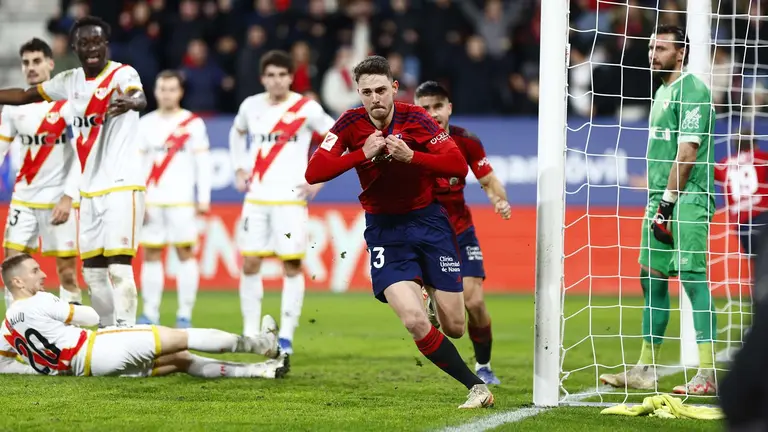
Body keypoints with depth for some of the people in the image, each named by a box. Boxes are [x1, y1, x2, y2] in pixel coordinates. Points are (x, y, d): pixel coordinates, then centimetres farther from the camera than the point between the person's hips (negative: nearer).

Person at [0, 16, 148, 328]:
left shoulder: (122, 75, -12)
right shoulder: (70, 81, 9)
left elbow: (140, 98, -35)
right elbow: (25, 96, 22)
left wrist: (129, 102, -57)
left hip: (122, 185, -7)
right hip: (89, 190, 7)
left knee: (119, 267, -16)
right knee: (92, 271, 10)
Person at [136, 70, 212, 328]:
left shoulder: (193, 123, 3)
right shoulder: (145, 124, 10)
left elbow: (203, 163, 2)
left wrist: (204, 199, -5)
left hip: (182, 200, -2)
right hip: (151, 201, 2)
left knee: (185, 253, -4)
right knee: (151, 254, 2)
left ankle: (185, 314, -2)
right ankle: (150, 313, 5)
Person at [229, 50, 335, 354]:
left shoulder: (306, 109, -6)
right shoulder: (251, 106, 7)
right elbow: (237, 132, 28)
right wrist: (239, 168, 16)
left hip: (291, 199, -4)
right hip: (256, 199, 4)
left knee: (292, 265, -6)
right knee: (250, 263, 2)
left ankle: (286, 337, -4)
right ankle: (250, 334, 10)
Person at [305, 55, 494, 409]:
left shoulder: (415, 119, -10)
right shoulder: (351, 124, -8)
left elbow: (459, 165, -18)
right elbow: (313, 173, -16)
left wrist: (411, 156, -31)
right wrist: (363, 154, -26)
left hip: (429, 220, 0)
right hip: (384, 230, 0)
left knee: (454, 326, 4)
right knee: (415, 321, -21)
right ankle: (477, 387, -8)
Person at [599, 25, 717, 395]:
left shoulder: (692, 91, -11)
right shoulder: (663, 92, 18)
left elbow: (687, 151, -18)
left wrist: (668, 202, -19)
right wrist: (656, 202, 18)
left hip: (687, 201, -10)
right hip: (661, 199, 10)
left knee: (694, 279, -11)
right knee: (652, 278, 11)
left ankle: (708, 375, -12)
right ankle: (646, 371, 17)